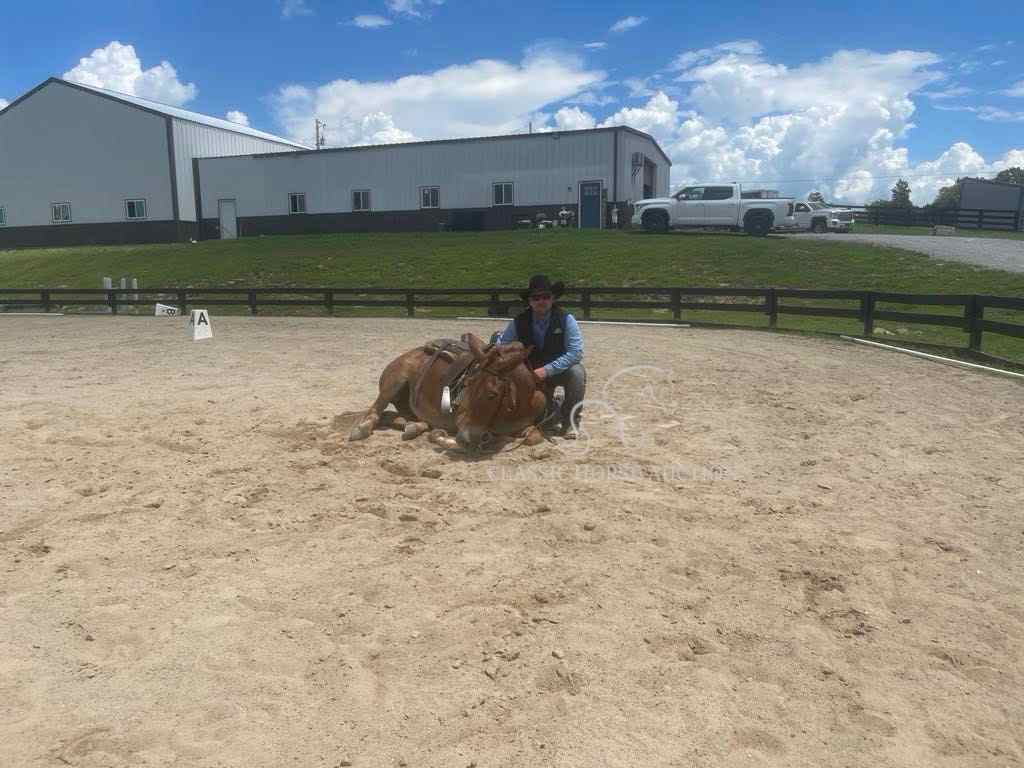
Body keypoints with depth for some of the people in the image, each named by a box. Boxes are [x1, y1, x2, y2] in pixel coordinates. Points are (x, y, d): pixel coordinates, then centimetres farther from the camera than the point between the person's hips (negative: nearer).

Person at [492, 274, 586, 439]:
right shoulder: (519, 322, -10)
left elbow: (576, 352, -26)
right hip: (534, 373, 3)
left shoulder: (566, 319, -19)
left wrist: (547, 370, -34)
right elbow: (501, 344, -3)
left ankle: (571, 422, -15)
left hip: (561, 370, -3)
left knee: (576, 372, -34)